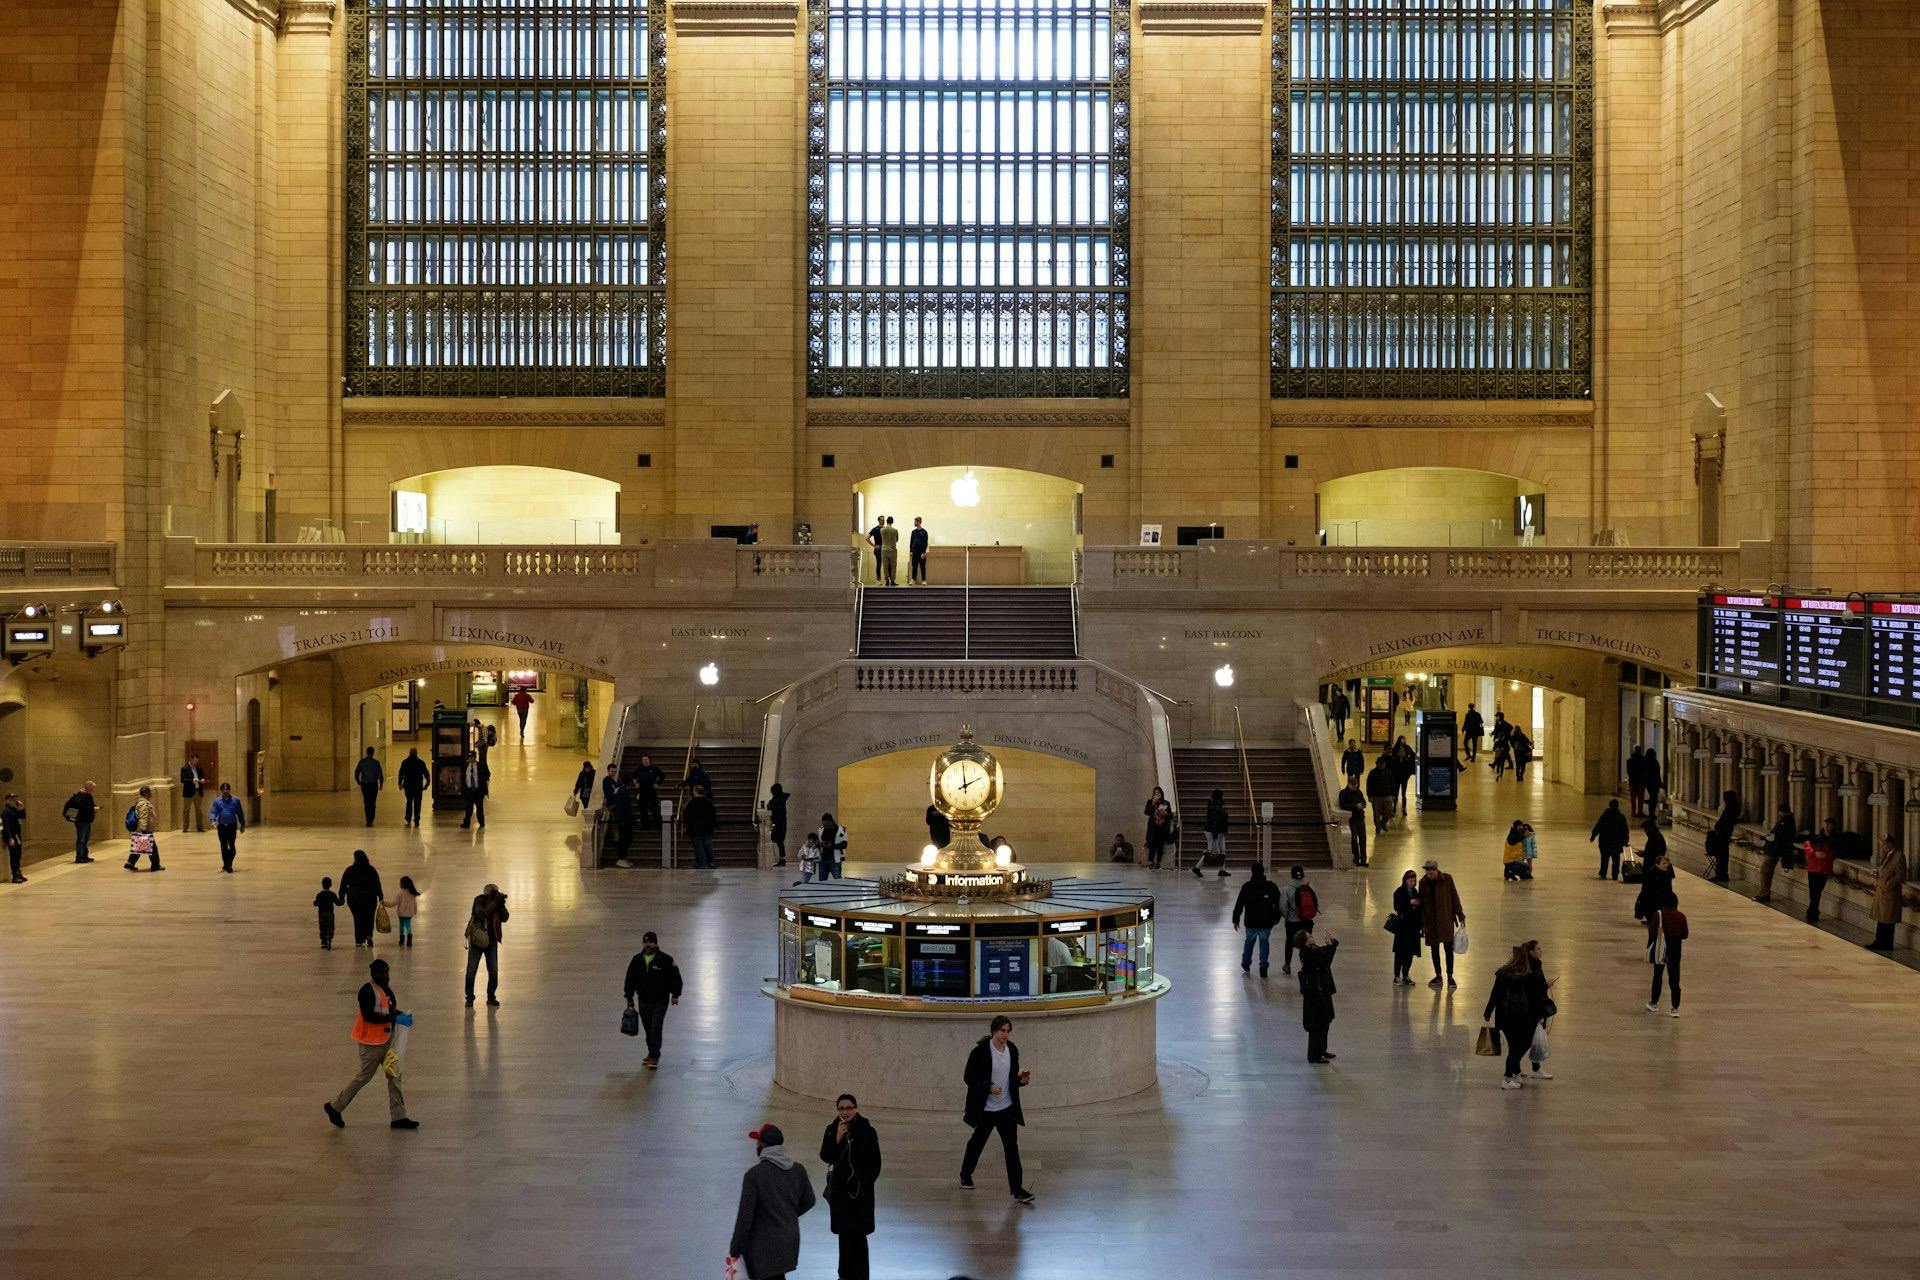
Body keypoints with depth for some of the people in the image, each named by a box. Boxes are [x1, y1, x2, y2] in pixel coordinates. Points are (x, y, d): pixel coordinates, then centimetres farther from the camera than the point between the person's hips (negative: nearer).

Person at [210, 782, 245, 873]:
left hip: (232, 826, -2)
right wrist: (213, 821, -20)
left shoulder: (235, 801, 1)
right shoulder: (217, 802, 4)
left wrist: (242, 825, 9)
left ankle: (229, 865, -9)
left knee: (231, 845, -10)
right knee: (223, 846, 9)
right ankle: (225, 864, 22)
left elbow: (240, 813, 7)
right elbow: (214, 812, -1)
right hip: (221, 826, 2)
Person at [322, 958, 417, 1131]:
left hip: (387, 1038, 9)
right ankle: (335, 1107, 19)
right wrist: (393, 1018, -29)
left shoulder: (388, 987, 9)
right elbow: (368, 1015, -27)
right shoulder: (367, 990, -19)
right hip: (371, 1040, -9)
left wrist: (400, 1013, 0)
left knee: (394, 1076, 8)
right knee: (364, 1077, 2)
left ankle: (398, 1117, 12)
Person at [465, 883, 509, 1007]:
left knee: (493, 971, 1)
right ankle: (469, 998, 12)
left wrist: (502, 905, -20)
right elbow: (481, 914, -30)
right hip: (477, 940, -3)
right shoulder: (479, 900, -13)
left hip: (491, 941, 3)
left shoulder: (496, 901, -2)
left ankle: (491, 998, 13)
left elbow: (504, 918, -7)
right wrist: (494, 903, -31)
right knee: (471, 970, 0)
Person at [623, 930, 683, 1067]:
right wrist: (629, 998, 12)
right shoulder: (637, 960, 3)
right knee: (648, 1029, 10)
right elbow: (630, 980, 13)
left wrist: (675, 995, -2)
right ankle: (652, 1054, 25)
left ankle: (654, 1057, -8)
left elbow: (675, 977, 1)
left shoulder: (665, 959, -7)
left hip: (660, 1001, -4)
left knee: (655, 1029, -12)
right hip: (643, 1001, 4)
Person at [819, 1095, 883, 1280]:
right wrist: (837, 1138, -20)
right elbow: (825, 1157, -7)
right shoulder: (832, 1129, -1)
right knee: (843, 1232, 13)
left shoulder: (866, 1131, -12)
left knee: (857, 1234, -2)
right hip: (839, 1188, 4)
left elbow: (875, 1162, -7)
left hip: (859, 1190, -4)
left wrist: (865, 1183, -8)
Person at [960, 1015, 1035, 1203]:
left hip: (1007, 1108, 4)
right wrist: (989, 1087, -24)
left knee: (1012, 1146, -2)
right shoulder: (980, 1051, -15)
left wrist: (1022, 1080, -8)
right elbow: (968, 1077, -12)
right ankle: (965, 1174, 40)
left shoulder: (1012, 1050, 1)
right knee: (978, 1142, 15)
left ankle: (1017, 1188, 0)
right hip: (985, 1108, -3)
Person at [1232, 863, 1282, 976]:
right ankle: (1263, 969, 8)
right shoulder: (1272, 886, -2)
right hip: (1267, 921, 1)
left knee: (1249, 941, 20)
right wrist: (1276, 918, 17)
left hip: (1251, 921, -1)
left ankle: (1246, 965, 30)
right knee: (1264, 942, 11)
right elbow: (1278, 904, 5)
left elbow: (1239, 904, -6)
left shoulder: (1247, 887, -9)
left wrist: (1236, 919, 2)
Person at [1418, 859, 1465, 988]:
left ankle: (1450, 977, 3)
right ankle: (1438, 976, 21)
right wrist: (1422, 924, 3)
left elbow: (1454, 897, 1)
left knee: (1448, 947, -5)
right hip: (1430, 921, 3)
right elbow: (1422, 904, 4)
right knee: (1434, 948, 9)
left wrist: (1460, 916, 0)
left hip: (1446, 919, -3)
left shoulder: (1447, 879, -6)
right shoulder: (1423, 883, 0)